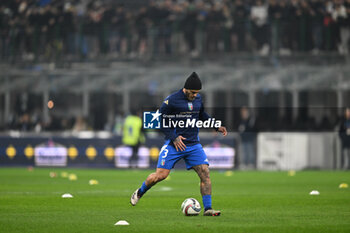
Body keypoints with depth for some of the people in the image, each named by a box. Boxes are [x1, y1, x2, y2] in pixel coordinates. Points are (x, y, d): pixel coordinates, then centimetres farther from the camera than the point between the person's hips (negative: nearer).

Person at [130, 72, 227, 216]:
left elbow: (202, 115, 26)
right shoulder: (171, 100, -10)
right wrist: (174, 138, -16)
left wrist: (217, 127, 14)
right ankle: (139, 192, 20)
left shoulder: (198, 99, 8)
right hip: (174, 145, -5)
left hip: (193, 145, 5)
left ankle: (207, 209, -8)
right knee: (161, 175, -9)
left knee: (205, 173, -10)